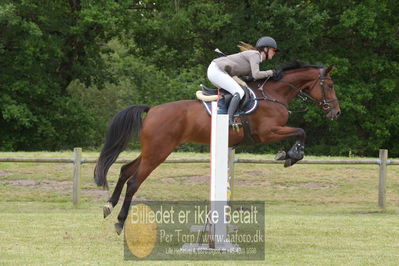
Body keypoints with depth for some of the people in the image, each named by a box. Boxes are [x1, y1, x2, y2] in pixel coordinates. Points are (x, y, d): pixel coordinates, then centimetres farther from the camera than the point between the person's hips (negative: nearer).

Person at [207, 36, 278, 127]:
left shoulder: (255, 55, 19)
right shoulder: (255, 54, -10)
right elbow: (256, 75, -20)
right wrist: (270, 73, -5)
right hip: (217, 71, -11)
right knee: (239, 92, -19)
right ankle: (229, 119, -27)